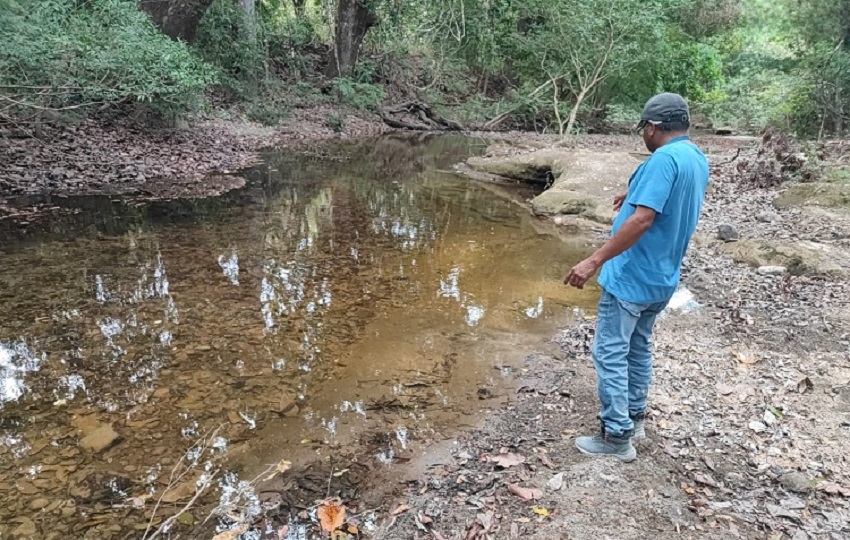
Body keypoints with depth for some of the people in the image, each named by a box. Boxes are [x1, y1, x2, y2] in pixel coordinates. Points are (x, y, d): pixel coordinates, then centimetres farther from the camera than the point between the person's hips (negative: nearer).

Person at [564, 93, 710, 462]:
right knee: (638, 347, 21)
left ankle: (617, 437, 6)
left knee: (610, 353, -1)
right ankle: (634, 417, 34)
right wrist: (637, 197, 35)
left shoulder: (664, 158, -20)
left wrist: (595, 261, -29)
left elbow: (642, 220, -30)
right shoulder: (698, 160, 10)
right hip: (662, 277, 10)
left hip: (632, 277, -10)